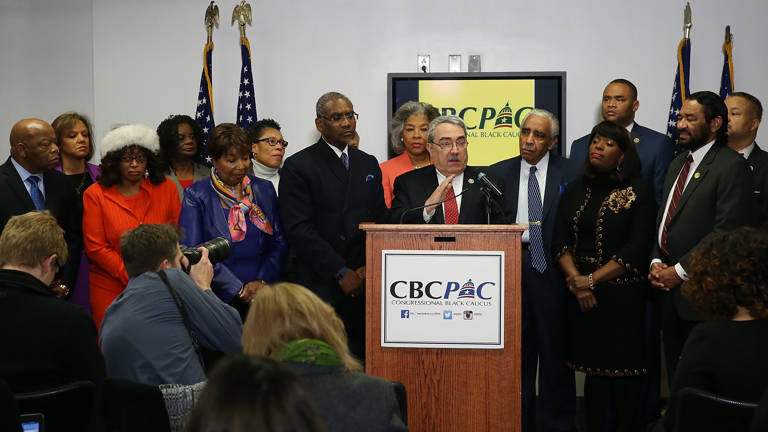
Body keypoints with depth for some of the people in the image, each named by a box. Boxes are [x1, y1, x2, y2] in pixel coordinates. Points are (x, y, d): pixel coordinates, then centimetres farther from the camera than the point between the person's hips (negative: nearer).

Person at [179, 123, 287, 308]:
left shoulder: (264, 189, 10)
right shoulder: (196, 196, -3)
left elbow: (279, 243, 10)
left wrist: (262, 280, -6)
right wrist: (237, 289, -12)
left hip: (262, 294, 3)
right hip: (220, 299, -3)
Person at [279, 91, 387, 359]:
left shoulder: (369, 164, 16)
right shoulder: (297, 166, -2)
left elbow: (381, 220, 15)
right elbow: (299, 229, -9)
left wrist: (368, 269, -1)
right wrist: (341, 272, -11)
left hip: (362, 285, 5)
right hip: (318, 286, -4)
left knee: (360, 359, 0)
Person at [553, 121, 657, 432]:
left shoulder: (638, 192, -3)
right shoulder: (575, 190, 10)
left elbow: (637, 250, -10)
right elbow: (560, 242, 6)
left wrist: (592, 280, -13)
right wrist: (577, 282, -9)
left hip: (622, 296, -4)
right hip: (581, 297, 4)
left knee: (624, 374, -2)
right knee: (594, 372, 8)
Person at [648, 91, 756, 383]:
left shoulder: (731, 166, -11)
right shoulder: (678, 164, 17)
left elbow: (726, 231, -18)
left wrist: (680, 270, -16)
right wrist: (656, 262, 4)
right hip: (670, 286, 8)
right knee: (675, 369, 13)